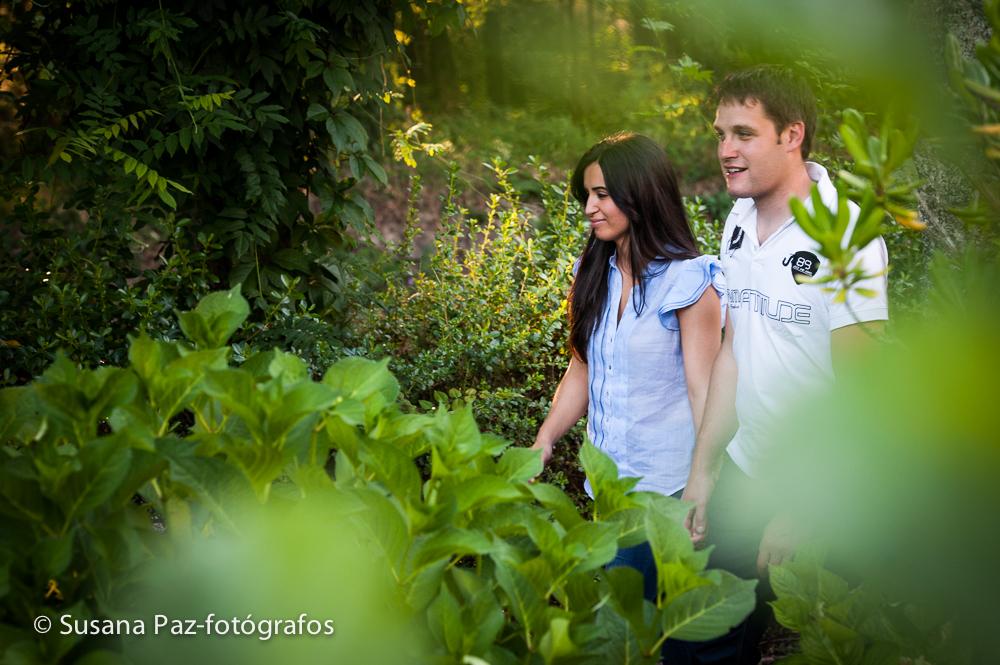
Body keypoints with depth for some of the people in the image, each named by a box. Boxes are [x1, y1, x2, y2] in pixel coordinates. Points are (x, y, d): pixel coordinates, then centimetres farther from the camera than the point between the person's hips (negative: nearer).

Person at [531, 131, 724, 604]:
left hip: (666, 483, -6)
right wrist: (542, 443, 4)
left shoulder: (688, 280, -12)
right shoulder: (594, 273, 6)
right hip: (607, 478, 6)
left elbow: (703, 389, -13)